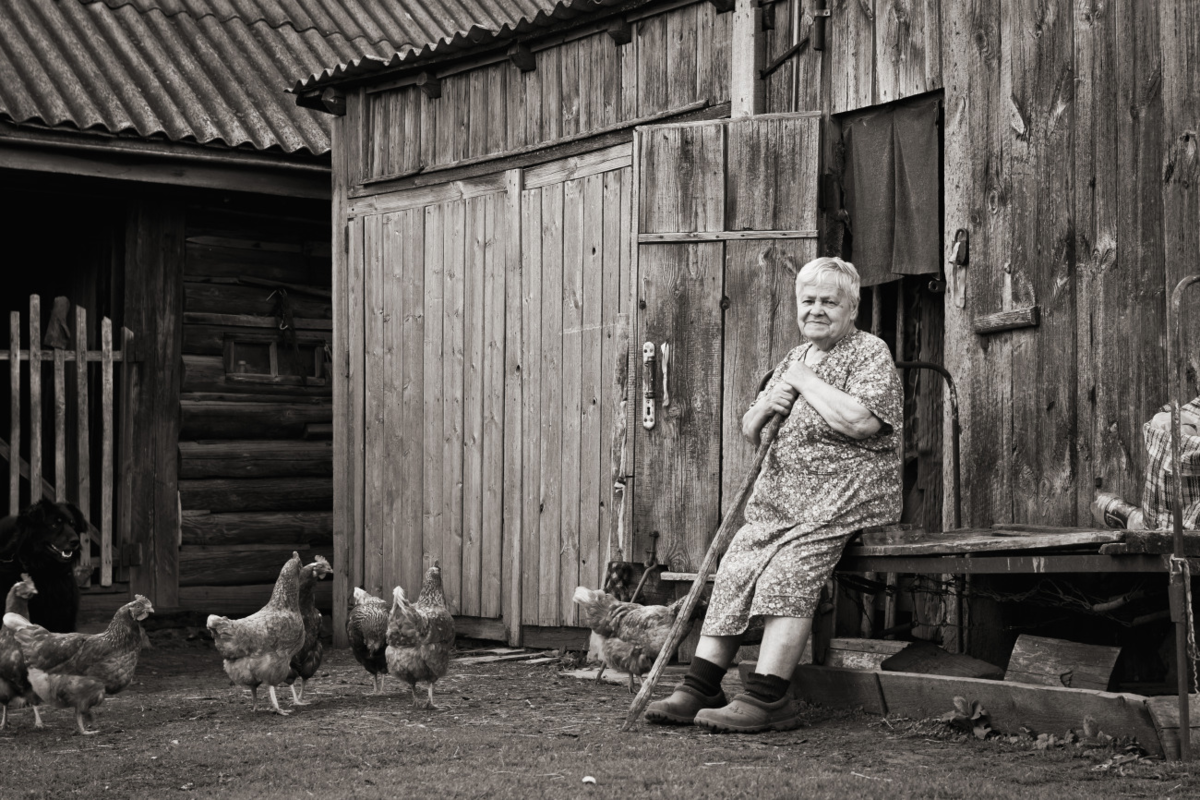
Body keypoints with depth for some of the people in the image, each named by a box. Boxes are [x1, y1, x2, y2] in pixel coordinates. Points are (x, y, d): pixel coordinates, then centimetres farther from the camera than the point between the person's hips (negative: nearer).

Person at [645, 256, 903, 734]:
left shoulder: (870, 354, -2)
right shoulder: (796, 357, 21)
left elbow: (860, 422, -21)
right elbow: (748, 431, 23)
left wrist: (803, 380, -10)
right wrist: (765, 409, -1)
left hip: (845, 497, -7)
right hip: (780, 498, 7)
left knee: (788, 570, -26)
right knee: (735, 569, -12)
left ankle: (767, 699, -27)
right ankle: (699, 689, -13)